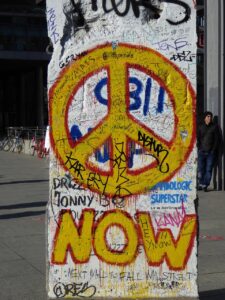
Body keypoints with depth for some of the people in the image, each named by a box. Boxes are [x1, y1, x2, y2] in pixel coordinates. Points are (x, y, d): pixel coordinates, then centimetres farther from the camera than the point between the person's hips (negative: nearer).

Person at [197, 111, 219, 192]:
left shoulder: (214, 127, 6)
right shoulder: (200, 127, 11)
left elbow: (216, 139, 3)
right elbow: (198, 138, 12)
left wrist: (213, 150, -5)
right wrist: (199, 148, -1)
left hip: (211, 152, -1)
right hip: (201, 152, 1)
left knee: (208, 169, -3)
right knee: (200, 169, -1)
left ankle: (205, 185, -1)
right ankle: (201, 184, 9)